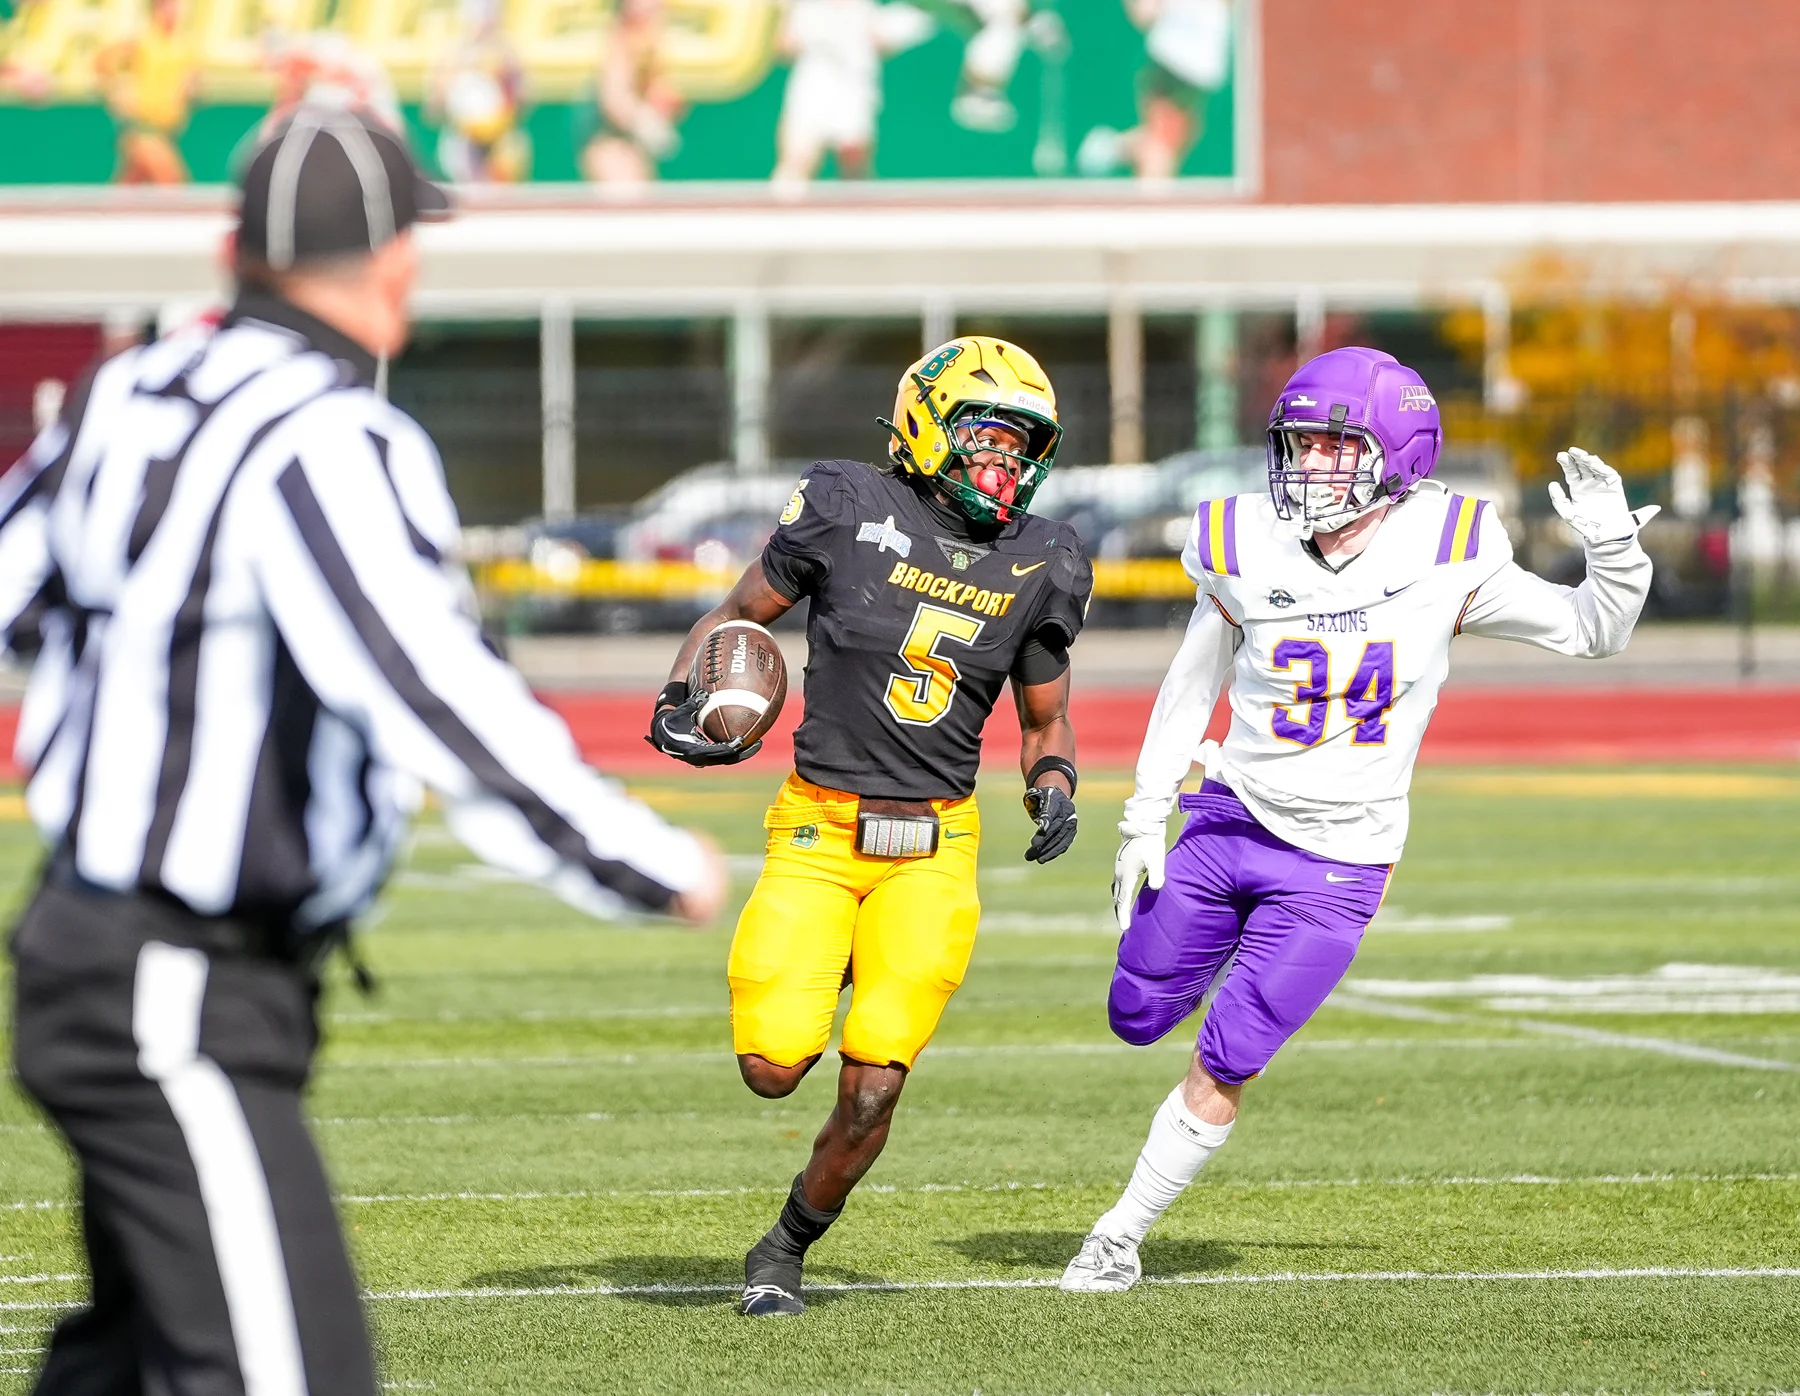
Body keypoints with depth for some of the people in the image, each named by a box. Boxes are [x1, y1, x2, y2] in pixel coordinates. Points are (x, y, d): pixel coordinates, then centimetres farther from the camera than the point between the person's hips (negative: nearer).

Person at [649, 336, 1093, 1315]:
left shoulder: (1041, 566, 3)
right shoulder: (848, 509, -7)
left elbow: (1045, 719, 16)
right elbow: (740, 614, 6)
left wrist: (1054, 785, -5)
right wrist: (681, 701, -12)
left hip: (933, 847, 2)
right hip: (820, 830, -2)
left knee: (871, 1090, -8)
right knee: (774, 1067, -13)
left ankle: (787, 1248, 19)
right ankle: (814, 970, 25)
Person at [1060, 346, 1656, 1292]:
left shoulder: (1442, 558, -12)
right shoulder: (1247, 554, -8)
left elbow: (1592, 633, -2)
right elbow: (1194, 684, 8)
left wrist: (1613, 547, -21)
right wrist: (1145, 816, 9)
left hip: (1336, 860, -3)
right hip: (1228, 822, 3)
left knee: (1223, 1068, -7)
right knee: (1138, 1016, 14)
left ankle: (1122, 1235, 9)